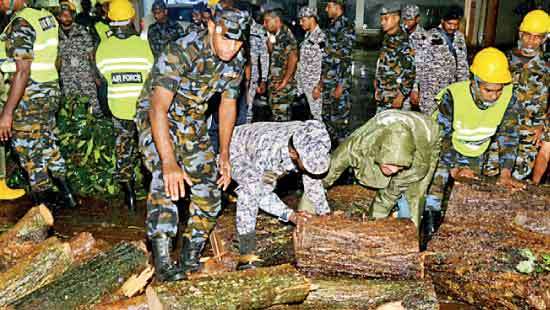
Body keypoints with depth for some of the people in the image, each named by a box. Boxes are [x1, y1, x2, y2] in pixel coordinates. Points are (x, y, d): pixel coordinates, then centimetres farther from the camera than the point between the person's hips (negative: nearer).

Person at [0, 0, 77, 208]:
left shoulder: (20, 24, -18)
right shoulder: (47, 17, 8)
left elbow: (22, 71, -24)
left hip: (30, 97, -9)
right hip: (51, 91, 9)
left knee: (31, 154, 3)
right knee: (48, 145, 22)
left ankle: (45, 209, 12)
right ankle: (67, 194, 31)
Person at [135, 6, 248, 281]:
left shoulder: (236, 61, -9)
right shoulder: (181, 51, -31)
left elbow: (228, 105, 4)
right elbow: (159, 108, -37)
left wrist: (224, 155, 3)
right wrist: (169, 163, -45)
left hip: (193, 122, 6)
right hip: (155, 116, -6)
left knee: (209, 187, 1)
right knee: (166, 180, -28)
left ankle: (189, 259, 15)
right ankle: (162, 263, -24)